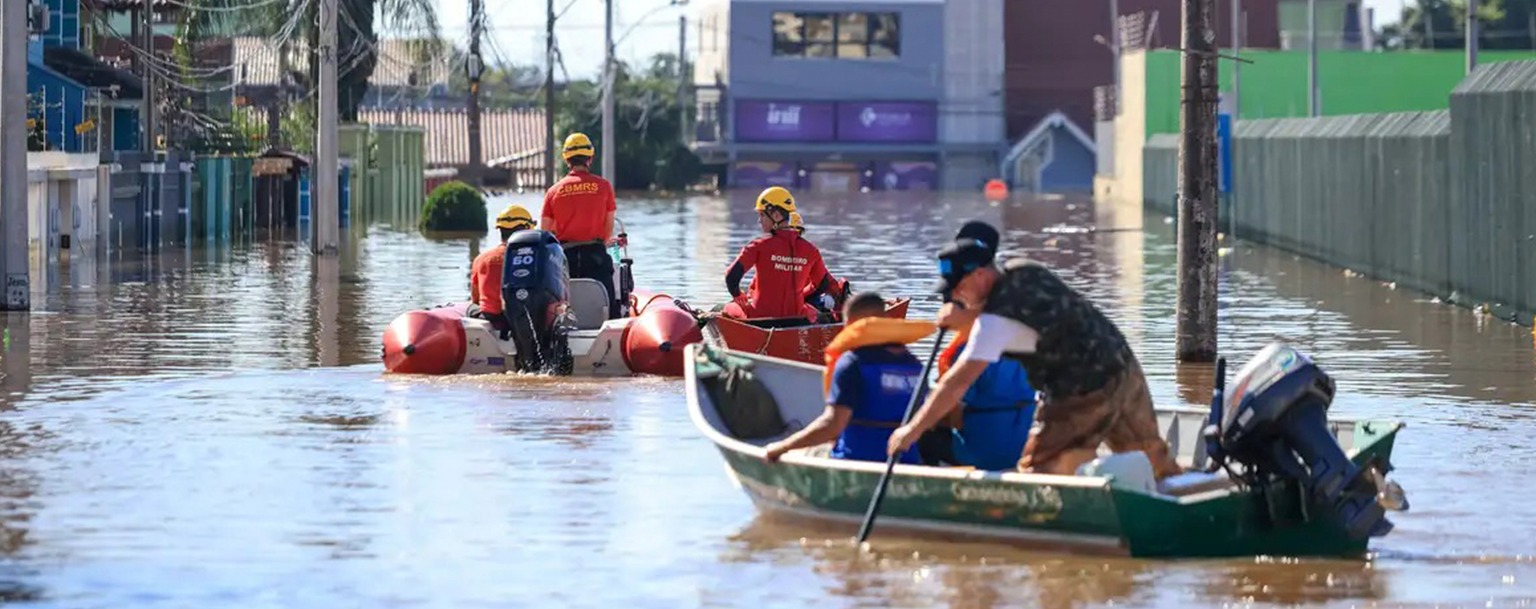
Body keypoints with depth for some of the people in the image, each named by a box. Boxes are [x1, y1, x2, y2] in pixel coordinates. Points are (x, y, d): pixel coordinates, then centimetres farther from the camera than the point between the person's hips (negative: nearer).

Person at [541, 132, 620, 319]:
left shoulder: (554, 191, 4)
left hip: (565, 255, 2)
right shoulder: (603, 186, 0)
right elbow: (609, 225, 5)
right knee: (605, 308, -2)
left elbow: (544, 232, 5)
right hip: (595, 254, -2)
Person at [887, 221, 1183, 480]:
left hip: (1084, 396, -9)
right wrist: (966, 317, 2)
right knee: (1154, 463, 18)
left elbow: (959, 381, -23)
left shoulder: (997, 320, -20)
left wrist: (913, 429, -20)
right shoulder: (1022, 271, 2)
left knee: (1037, 471, 1)